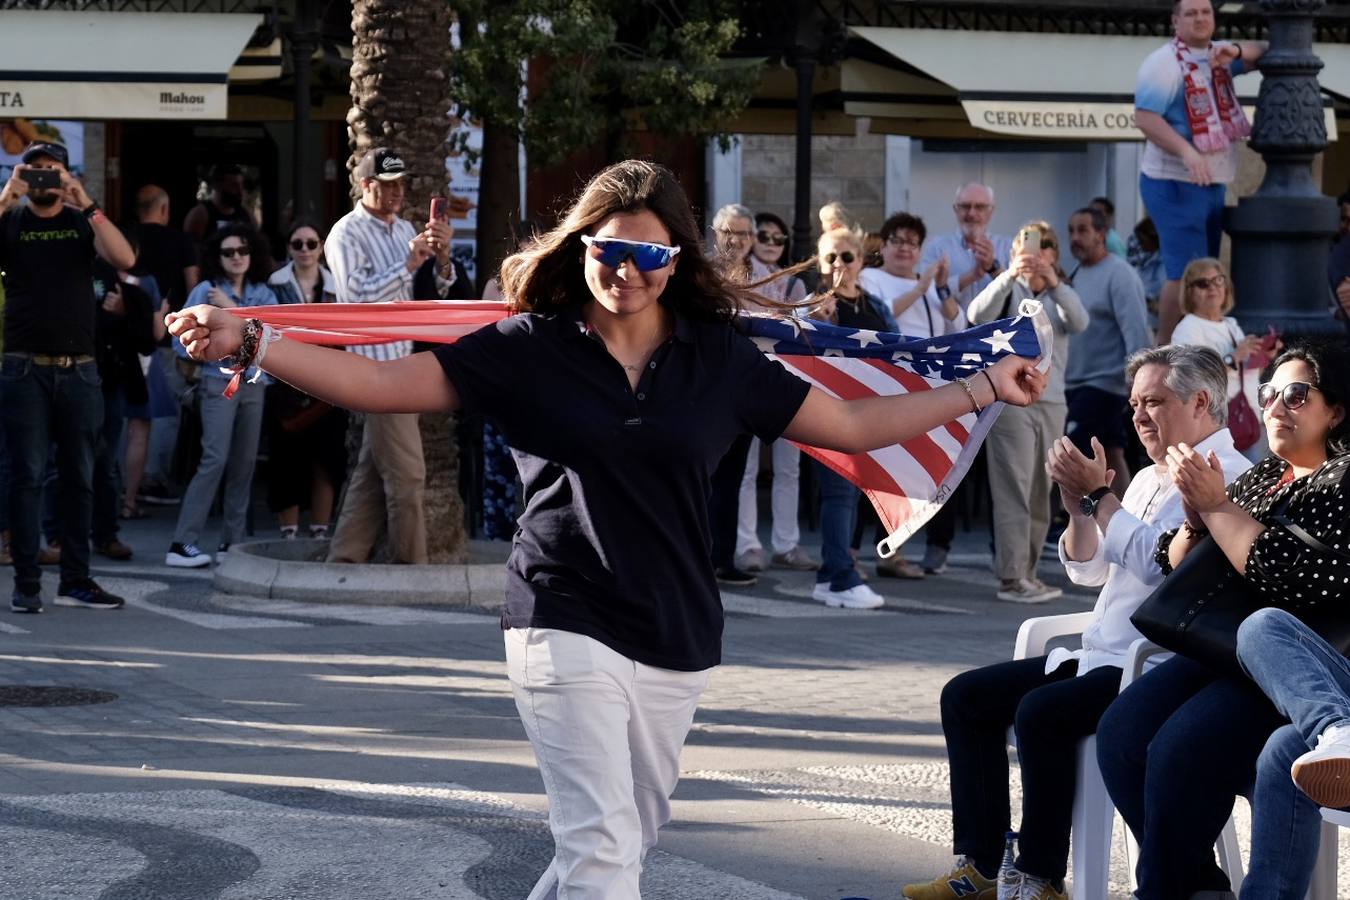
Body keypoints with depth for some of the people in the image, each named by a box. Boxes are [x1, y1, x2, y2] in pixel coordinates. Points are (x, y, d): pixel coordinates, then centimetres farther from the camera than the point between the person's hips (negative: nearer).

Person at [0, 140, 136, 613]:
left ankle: (76, 581, 10)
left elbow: (125, 259, -9)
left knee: (80, 478, 5)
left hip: (79, 371, 2)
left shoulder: (83, 221, 8)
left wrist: (85, 205, -16)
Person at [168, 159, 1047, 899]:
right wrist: (249, 342, -19)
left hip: (677, 637, 4)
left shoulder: (720, 357, 4)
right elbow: (385, 384, -8)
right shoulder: (530, 349, -4)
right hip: (567, 627, -4)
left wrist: (984, 387, 5)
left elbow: (851, 424, 9)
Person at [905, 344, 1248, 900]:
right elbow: (1086, 571, 19)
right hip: (1101, 657, 10)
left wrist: (1098, 495, -13)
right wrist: (1078, 505, 1)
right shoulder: (1150, 478, 21)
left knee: (1041, 711, -31)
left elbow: (1156, 562, -22)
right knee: (965, 696, 3)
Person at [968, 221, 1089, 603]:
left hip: (1052, 402, 5)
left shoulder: (1061, 295, 15)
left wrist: (1055, 284, -22)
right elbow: (978, 315, -18)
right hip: (1011, 399, -5)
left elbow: (1079, 323, -7)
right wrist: (1009, 276, -29)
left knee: (1040, 495, 9)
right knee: (1014, 491, -10)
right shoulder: (1009, 291, 3)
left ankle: (1027, 573, 17)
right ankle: (1011, 578, -11)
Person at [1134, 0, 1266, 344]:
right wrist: (1187, 151, -32)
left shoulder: (1218, 55, 12)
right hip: (1175, 185, -8)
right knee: (1186, 274, -14)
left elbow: (1262, 54, 11)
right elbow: (1145, 118, -19)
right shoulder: (1163, 62, -11)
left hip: (1212, 184, 8)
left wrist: (1236, 51, -11)